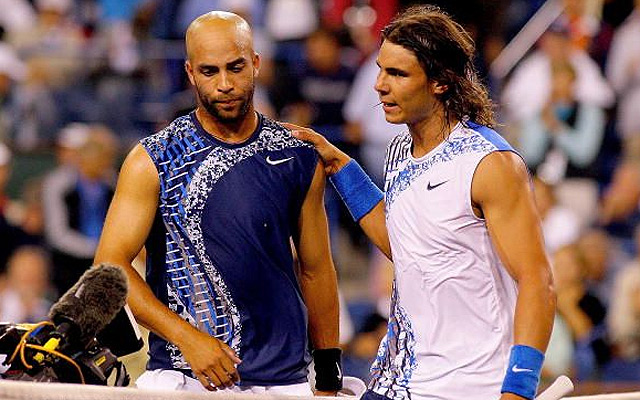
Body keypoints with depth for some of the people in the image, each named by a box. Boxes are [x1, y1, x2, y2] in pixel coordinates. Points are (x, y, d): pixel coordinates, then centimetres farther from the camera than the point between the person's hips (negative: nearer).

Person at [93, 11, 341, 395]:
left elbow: (316, 270, 14)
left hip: (282, 379, 2)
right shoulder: (154, 161, -1)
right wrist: (187, 337, -17)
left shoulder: (298, 159, 7)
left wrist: (329, 378, 12)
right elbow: (111, 265, -6)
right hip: (182, 375, -1)